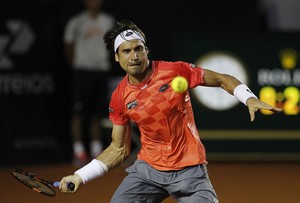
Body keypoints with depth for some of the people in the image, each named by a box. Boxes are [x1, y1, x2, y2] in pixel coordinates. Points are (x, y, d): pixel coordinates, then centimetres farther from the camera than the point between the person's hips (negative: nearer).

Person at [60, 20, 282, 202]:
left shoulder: (176, 71, -11)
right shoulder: (119, 98, -2)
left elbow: (222, 79, 0)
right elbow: (119, 149, 7)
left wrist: (250, 99, -18)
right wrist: (80, 176, 0)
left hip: (189, 170, -2)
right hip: (147, 170, 3)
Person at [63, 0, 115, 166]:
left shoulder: (109, 21, 9)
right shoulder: (76, 22, -3)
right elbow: (69, 48, 2)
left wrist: (106, 62, 8)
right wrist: (77, 65, -3)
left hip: (102, 71, 4)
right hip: (82, 71, -4)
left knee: (97, 114, 6)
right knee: (79, 113, -6)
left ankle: (97, 152, 10)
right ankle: (79, 153, -5)